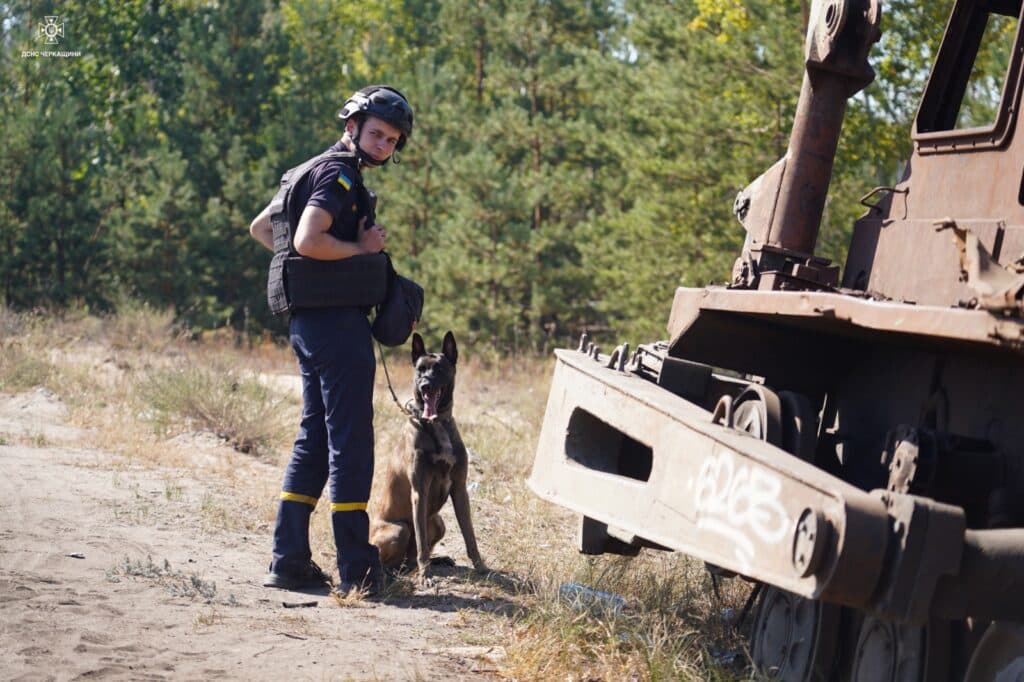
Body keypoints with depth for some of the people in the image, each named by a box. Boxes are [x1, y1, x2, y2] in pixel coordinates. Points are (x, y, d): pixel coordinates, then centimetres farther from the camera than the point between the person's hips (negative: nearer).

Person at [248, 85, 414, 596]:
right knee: (350, 441, -8)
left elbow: (260, 228, 26)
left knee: (314, 439, 13)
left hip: (310, 320, 10)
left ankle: (289, 559, 13)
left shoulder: (316, 172, 20)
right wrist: (362, 248, -11)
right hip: (335, 319, -10)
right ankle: (356, 569, -6)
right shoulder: (339, 175, -11)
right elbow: (307, 240, -25)